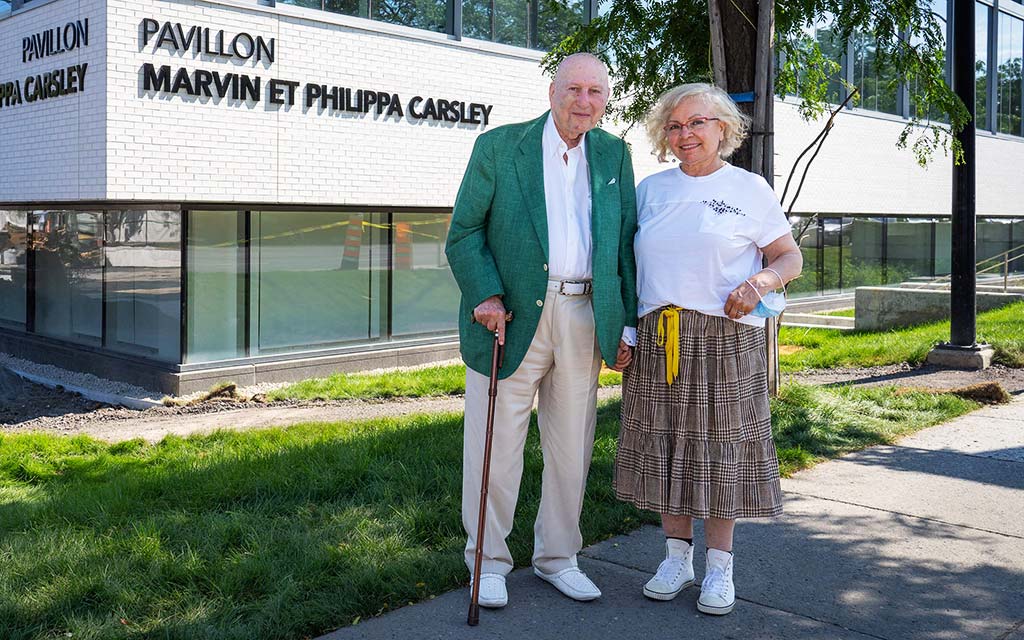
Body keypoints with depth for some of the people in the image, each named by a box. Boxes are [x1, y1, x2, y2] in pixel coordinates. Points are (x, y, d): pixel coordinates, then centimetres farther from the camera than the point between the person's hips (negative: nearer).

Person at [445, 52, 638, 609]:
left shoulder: (613, 155, 12)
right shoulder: (498, 146, 1)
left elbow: (626, 244, 11)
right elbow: (464, 232, 0)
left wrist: (626, 326, 6)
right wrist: (484, 296, -14)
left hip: (583, 320, 4)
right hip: (512, 317, -3)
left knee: (572, 447, 11)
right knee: (496, 446, 3)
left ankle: (557, 557, 28)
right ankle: (488, 561, 19)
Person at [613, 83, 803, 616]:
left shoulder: (749, 188, 4)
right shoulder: (651, 189, 13)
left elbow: (790, 257, 6)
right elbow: (630, 259, 15)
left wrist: (760, 281, -16)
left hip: (725, 337, -3)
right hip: (657, 337, 3)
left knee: (720, 443, 0)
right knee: (665, 442, 6)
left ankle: (719, 567, 13)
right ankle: (677, 556, 20)